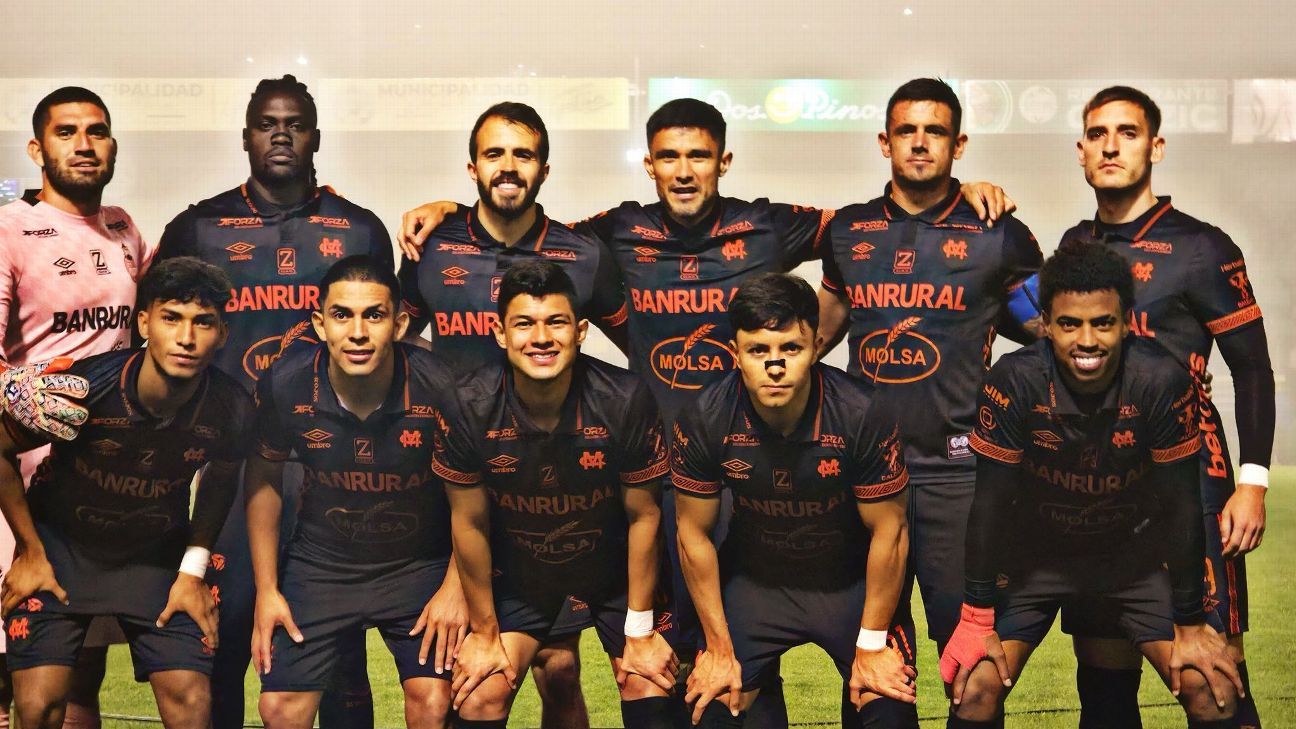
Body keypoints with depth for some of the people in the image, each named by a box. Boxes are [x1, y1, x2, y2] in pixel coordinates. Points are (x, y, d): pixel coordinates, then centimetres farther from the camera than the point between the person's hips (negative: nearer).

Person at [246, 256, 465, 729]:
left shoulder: (439, 388, -24)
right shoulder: (284, 385, -17)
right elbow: (264, 478, 0)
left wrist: (455, 587, -8)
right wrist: (266, 590, 2)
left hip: (421, 565, -1)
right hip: (321, 562, 2)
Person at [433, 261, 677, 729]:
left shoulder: (626, 400, -27)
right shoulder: (469, 407, -25)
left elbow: (644, 516, -14)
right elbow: (469, 523, -12)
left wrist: (640, 629, -8)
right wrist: (484, 631, -3)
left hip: (614, 566, 0)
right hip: (515, 573, 0)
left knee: (650, 691, -5)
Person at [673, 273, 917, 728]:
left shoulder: (862, 416, -27)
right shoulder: (705, 422, -21)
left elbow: (888, 533, -14)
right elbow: (694, 535, -8)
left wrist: (872, 644, -9)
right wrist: (719, 648, -4)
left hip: (852, 579, -1)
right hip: (754, 576, 1)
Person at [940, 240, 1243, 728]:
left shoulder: (1164, 383, -25)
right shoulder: (1014, 381, -26)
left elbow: (1181, 504, -16)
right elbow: (991, 502, -19)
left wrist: (1191, 624, -11)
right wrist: (978, 618, -16)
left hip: (1135, 554, 1)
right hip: (1033, 556, -1)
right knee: (976, 689, -14)